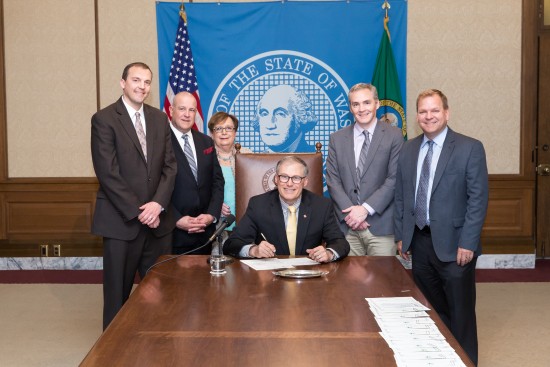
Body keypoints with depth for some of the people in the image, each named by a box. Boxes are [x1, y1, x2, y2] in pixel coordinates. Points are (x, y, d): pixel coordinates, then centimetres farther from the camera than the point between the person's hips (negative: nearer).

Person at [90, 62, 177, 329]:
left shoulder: (159, 118, 11)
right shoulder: (104, 119, -4)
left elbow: (169, 165, 7)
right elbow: (108, 173, -11)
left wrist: (158, 204, -8)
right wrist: (138, 212, -13)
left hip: (157, 219, 4)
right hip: (121, 221, -4)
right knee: (118, 293, 4)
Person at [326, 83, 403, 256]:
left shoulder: (394, 136, 2)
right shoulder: (337, 138, 10)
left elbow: (394, 179, -5)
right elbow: (333, 180, 5)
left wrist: (365, 208, -11)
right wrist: (349, 212, -8)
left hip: (381, 225, -2)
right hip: (347, 225, 2)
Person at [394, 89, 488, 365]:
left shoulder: (470, 148, -7)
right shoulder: (408, 149, 8)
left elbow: (478, 199, -10)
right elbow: (400, 195, 12)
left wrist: (467, 243, -14)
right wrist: (401, 235, 7)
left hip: (453, 243, -4)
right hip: (419, 241, 5)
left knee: (459, 312, 5)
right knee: (429, 309, 14)